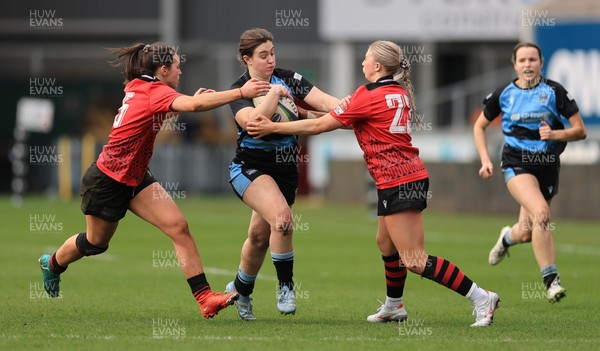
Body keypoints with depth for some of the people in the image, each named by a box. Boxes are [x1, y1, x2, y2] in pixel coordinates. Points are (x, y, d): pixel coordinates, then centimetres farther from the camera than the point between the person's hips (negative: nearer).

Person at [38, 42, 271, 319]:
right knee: (96, 242, 14)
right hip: (106, 180, -8)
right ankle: (53, 263, 46)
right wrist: (241, 93, -43)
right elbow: (193, 105, -42)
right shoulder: (154, 92, -24)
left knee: (178, 226, -9)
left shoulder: (138, 88, 2)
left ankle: (204, 298, -14)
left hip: (135, 178, 8)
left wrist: (194, 98, 7)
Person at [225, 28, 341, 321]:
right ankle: (285, 285, -12)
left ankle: (240, 291, 36)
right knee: (281, 217, -28)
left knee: (260, 236, 12)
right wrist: (274, 93, -27)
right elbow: (253, 121, -29)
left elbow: (323, 101, -12)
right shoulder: (239, 90, -10)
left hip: (284, 170, 4)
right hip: (250, 168, -4)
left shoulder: (288, 79, -1)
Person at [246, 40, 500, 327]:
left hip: (398, 182, -9)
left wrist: (272, 127, -1)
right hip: (410, 175, 9)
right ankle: (393, 306, 37)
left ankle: (481, 298, -13)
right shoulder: (399, 93, 12)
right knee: (386, 243, 24)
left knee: (414, 261, -10)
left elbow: (320, 126, -7)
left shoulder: (369, 97, -13)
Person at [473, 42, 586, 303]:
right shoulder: (504, 94, 0)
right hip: (516, 164, -2)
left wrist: (555, 134, -21)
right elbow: (479, 126, 14)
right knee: (541, 212, -28)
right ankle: (551, 280, -21)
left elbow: (580, 130, -3)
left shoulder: (554, 91, -3)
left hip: (547, 165, 2)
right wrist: (485, 160, 2)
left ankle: (508, 237, 46)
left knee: (527, 233, 5)